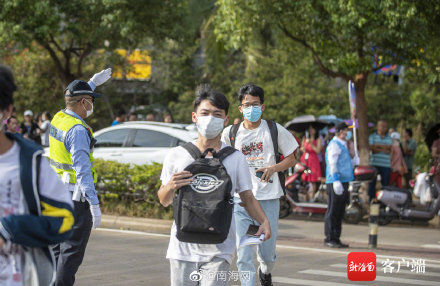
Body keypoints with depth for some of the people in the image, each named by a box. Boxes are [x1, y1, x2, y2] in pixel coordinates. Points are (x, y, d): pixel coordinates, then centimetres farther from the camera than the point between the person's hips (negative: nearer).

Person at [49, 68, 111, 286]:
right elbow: (82, 170, -24)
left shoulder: (58, 118, 7)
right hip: (75, 196, -9)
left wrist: (93, 82, 40)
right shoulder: (77, 130, -19)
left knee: (55, 249, 15)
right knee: (72, 251, -5)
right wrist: (94, 204, -25)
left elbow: (76, 99, 32)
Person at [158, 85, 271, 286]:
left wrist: (263, 221, -8)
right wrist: (170, 187, -9)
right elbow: (164, 201, 13)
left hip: (219, 250, -1)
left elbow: (247, 197, 9)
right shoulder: (176, 156, 6)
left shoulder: (235, 158, 6)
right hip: (183, 247, 2)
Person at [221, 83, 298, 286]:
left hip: (268, 198, 0)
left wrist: (273, 168, -9)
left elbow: (291, 158, 9)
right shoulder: (230, 133, 5)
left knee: (267, 252, 8)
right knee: (244, 255, -8)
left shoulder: (274, 130, 3)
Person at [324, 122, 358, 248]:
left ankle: (336, 238, 16)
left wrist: (354, 161, 15)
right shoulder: (334, 145, -9)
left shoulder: (342, 145, 22)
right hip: (336, 182, -10)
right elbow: (332, 163, -17)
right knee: (332, 211, -7)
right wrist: (336, 180, -24)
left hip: (344, 181, 10)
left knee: (340, 212, 11)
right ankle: (329, 239, -5)